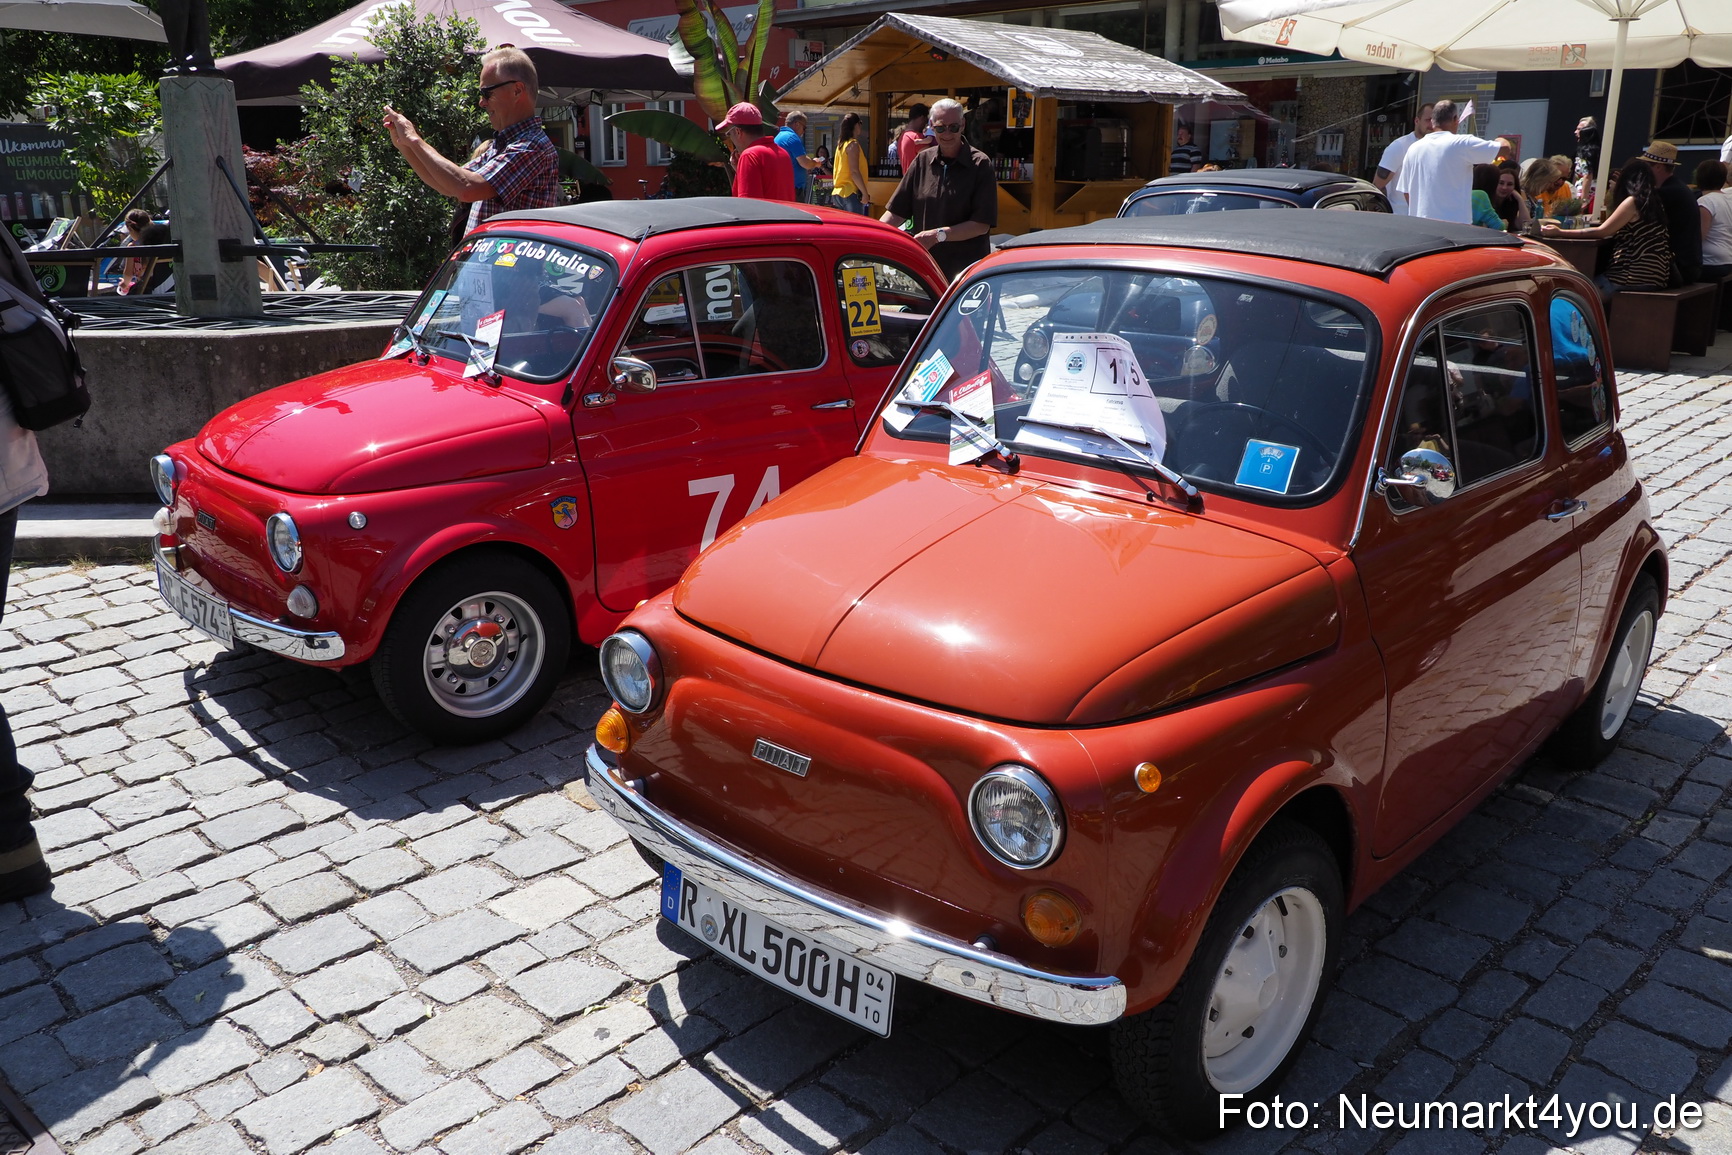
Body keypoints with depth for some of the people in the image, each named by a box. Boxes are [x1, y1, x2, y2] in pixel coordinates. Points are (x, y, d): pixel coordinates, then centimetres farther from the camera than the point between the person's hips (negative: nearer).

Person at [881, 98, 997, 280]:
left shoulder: (980, 164, -4)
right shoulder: (923, 161, 9)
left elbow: (982, 225, -11)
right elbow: (896, 212, 8)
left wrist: (939, 235, -19)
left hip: (967, 270, -3)